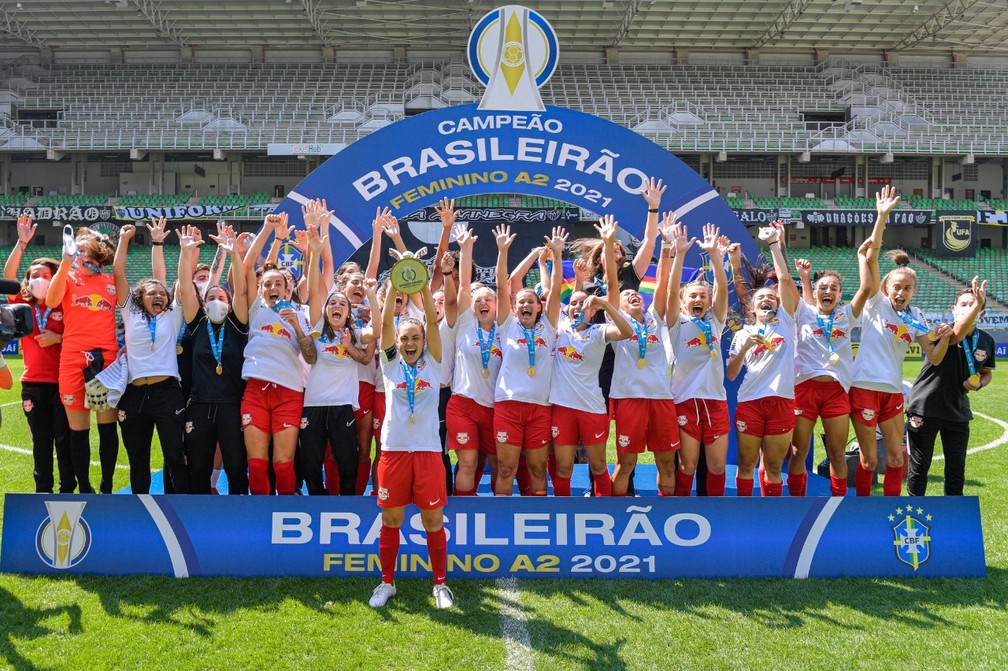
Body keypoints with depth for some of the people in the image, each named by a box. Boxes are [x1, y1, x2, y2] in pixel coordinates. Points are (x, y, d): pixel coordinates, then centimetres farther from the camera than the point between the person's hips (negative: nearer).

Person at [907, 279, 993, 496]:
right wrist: (977, 303, -54)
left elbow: (987, 373, 18)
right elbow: (958, 334, -39)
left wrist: (978, 384, -6)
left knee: (956, 469, 11)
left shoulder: (986, 341, 2)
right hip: (925, 408, -4)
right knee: (919, 467, 6)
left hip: (958, 412, 4)